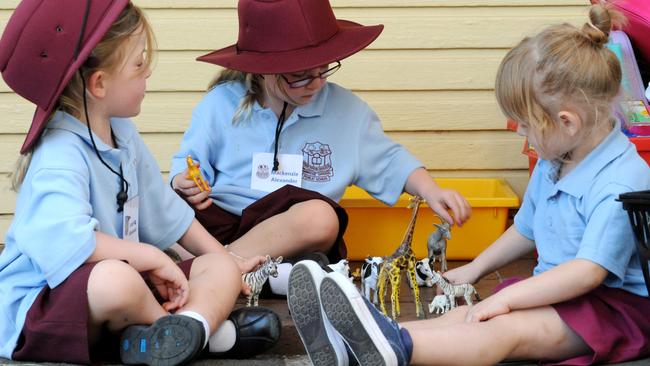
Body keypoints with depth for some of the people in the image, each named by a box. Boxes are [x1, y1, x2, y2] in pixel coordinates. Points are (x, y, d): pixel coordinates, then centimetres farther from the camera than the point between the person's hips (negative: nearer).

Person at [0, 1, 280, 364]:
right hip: (40, 306, -9)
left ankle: (188, 328, -33)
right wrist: (153, 257, -27)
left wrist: (227, 263, 21)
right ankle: (213, 328, -12)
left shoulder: (122, 133, 9)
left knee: (220, 268, 0)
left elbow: (166, 211, 20)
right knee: (115, 279, -39)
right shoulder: (60, 154, -22)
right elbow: (64, 241, -39)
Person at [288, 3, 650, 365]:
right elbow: (526, 230, 28)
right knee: (463, 316, -18)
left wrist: (506, 297, -26)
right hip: (560, 293, 8)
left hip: (619, 308, -8)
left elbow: (588, 271, -27)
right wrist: (473, 270, 33)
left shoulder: (620, 183, -20)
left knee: (506, 328, -34)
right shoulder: (552, 165, 12)